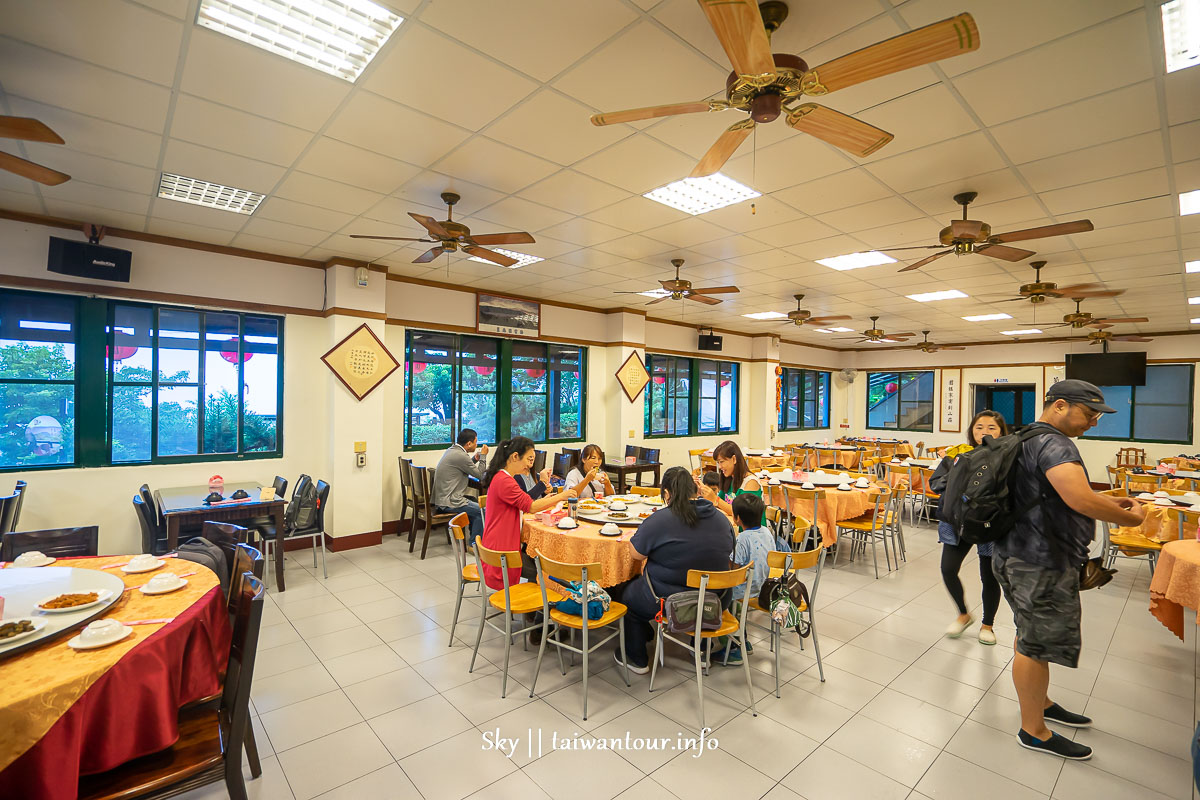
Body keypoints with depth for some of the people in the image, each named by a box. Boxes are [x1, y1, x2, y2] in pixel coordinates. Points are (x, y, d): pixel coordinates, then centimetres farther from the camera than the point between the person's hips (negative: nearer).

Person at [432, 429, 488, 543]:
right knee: (482, 511, -4)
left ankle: (474, 538, 27)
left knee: (474, 501, 22)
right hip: (448, 503, -10)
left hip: (441, 498, 10)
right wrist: (483, 456, 0)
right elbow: (479, 475, -11)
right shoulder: (460, 456, -20)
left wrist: (475, 459, 12)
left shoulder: (451, 450, 11)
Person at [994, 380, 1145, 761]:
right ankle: (1033, 731, 17)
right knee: (1038, 644, 3)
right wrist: (1129, 518, -13)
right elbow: (1081, 501, -31)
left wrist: (1109, 501, 15)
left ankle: (1040, 702, 43)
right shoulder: (1053, 443, -20)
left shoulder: (1031, 439, 15)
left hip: (1031, 556, 11)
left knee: (1032, 636, 24)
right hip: (1040, 563, -11)